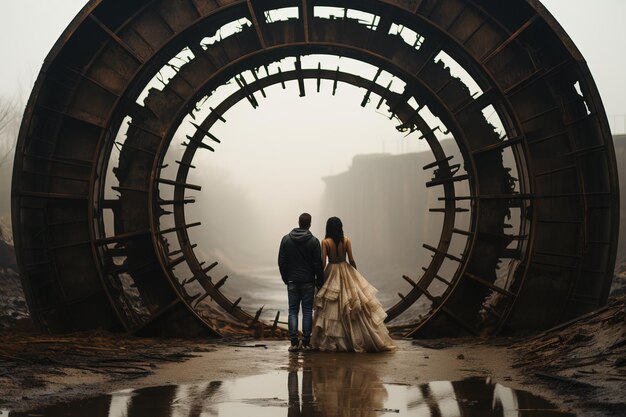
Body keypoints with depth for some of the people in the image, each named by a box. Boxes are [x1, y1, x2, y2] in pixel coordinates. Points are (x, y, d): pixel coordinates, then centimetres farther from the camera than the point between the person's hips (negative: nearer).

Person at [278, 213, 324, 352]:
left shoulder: (286, 239, 0)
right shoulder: (313, 241, -6)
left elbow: (281, 262, 2)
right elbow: (318, 264, -6)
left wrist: (286, 279, 13)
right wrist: (320, 282, 5)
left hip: (292, 281, 1)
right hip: (308, 282, -1)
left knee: (293, 311, 4)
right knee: (307, 311, 4)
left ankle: (294, 343, -1)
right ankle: (306, 343, 3)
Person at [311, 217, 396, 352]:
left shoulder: (325, 242, -9)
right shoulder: (346, 240, -5)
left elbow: (323, 262, -10)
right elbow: (351, 260, -3)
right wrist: (356, 274, 12)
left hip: (331, 274, -1)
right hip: (346, 272, 1)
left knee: (331, 307, 6)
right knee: (355, 305, 7)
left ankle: (330, 341, 9)